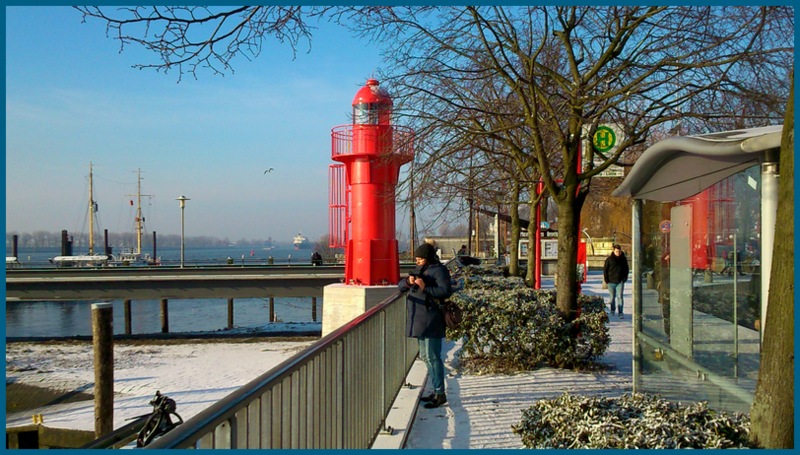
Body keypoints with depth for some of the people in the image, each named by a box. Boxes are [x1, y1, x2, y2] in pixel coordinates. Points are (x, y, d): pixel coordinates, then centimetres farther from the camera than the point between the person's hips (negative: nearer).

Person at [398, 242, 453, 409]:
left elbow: (446, 291, -18)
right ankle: (436, 391, 24)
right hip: (419, 320, 9)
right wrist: (408, 281, -6)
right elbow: (400, 286, 16)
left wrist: (425, 288, -24)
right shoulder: (419, 270, 17)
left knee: (432, 357, -7)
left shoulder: (439, 270, -8)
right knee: (425, 356, 14)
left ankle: (440, 394, 0)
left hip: (431, 320, -9)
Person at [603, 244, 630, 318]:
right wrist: (606, 280, -5)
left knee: (620, 297, -7)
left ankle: (620, 313, -8)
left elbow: (626, 269, 13)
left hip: (620, 282, 0)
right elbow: (605, 269, 2)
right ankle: (612, 310, 29)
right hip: (611, 282, 0)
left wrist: (625, 278, 2)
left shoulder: (623, 259, 4)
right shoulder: (609, 259, -3)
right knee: (612, 297, 10)